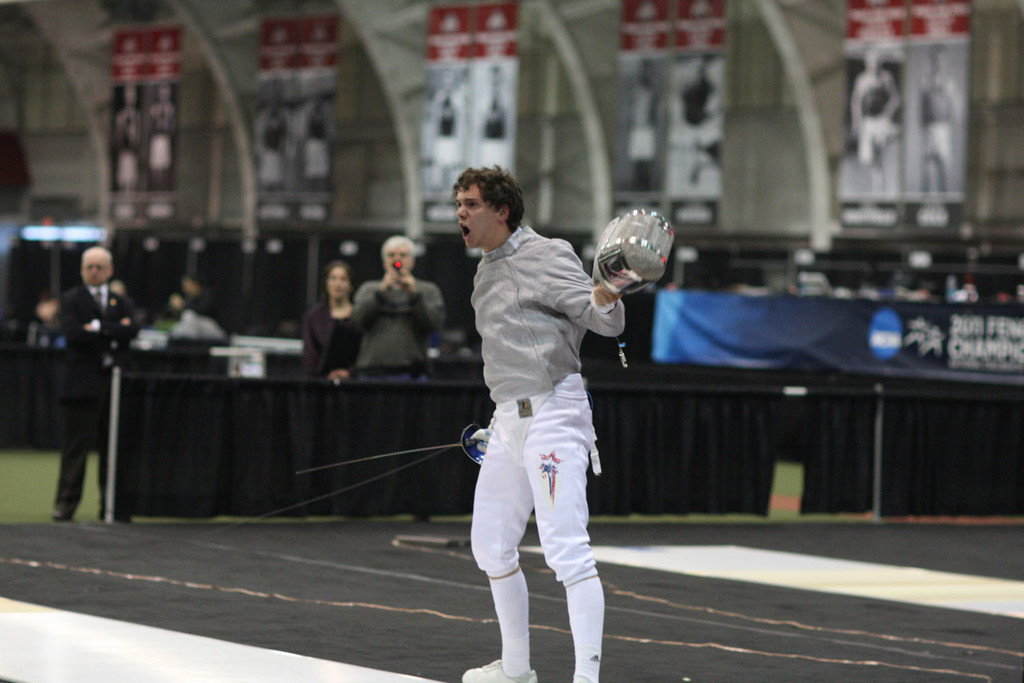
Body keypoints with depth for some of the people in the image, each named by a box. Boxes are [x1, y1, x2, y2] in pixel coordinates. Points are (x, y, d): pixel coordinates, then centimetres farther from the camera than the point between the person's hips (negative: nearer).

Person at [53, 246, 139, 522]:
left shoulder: (123, 302, 16)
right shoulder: (71, 299, 7)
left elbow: (131, 331, -3)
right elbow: (72, 331, -12)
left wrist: (98, 328, -10)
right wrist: (114, 331, -9)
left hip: (115, 381, 3)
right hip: (83, 382, -3)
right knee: (76, 444, -4)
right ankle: (66, 502, -1)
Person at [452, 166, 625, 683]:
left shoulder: (545, 256, -10)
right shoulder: (487, 272, 17)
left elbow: (607, 323, -19)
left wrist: (606, 288, -41)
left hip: (552, 416, -10)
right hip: (508, 422, 10)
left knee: (566, 552, -17)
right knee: (491, 548, 16)